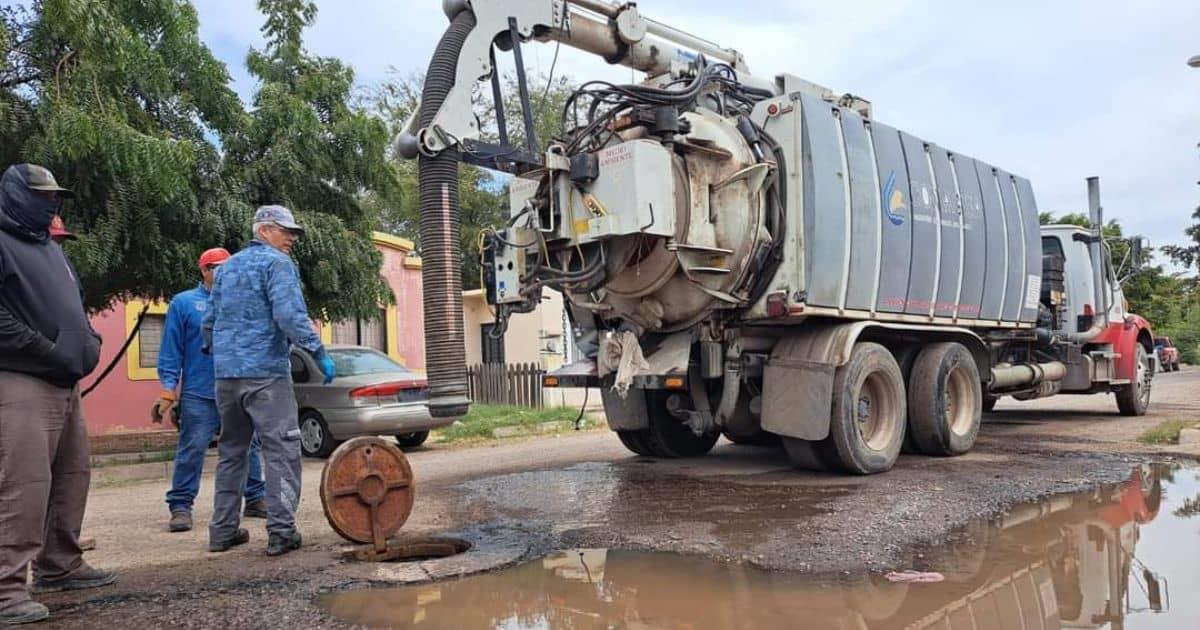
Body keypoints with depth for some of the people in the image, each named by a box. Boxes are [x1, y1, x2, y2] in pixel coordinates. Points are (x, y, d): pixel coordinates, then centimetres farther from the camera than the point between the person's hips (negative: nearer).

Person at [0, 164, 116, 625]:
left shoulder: (50, 249, 23)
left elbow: (73, 307, 29)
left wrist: (88, 342, 11)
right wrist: (47, 350, -18)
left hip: (65, 382, 9)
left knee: (72, 475, 12)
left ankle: (60, 567, 22)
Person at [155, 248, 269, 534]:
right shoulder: (184, 303, 3)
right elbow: (171, 350, 0)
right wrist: (169, 389, -6)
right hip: (199, 395, -3)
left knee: (248, 448, 9)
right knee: (191, 451, -3)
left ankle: (256, 498, 19)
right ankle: (180, 507, 7)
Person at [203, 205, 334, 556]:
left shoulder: (228, 266, 19)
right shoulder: (277, 263, -5)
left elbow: (209, 320, 22)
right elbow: (290, 316, -18)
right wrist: (320, 354, -14)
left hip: (225, 373, 8)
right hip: (265, 372, -8)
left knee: (230, 450, 15)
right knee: (282, 451, -5)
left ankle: (223, 530, 19)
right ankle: (281, 532, -8)